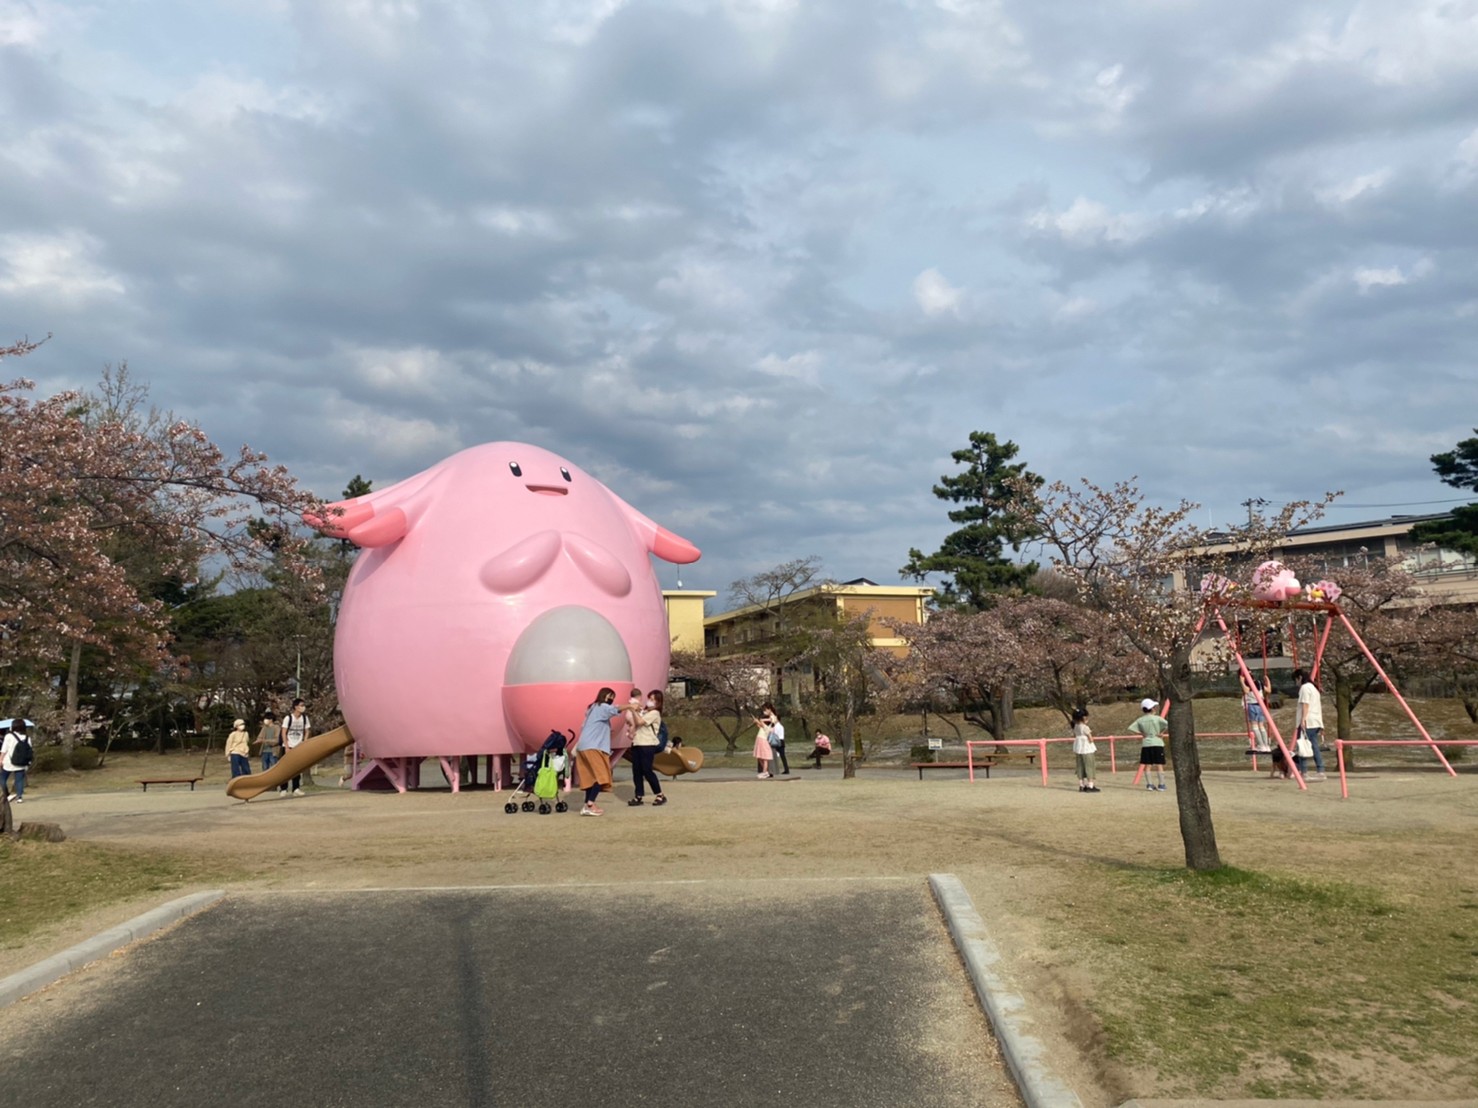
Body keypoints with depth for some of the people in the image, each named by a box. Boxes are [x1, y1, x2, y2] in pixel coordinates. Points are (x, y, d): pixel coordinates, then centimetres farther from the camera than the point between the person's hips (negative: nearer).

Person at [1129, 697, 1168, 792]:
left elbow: (1130, 727, -3)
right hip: (1157, 743, -2)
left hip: (1146, 744, 2)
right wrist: (1162, 733, -7)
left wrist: (1141, 733, 4)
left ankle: (1149, 784, 5)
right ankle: (1161, 784, 4)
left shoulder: (1140, 720, 2)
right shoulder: (1157, 718, -7)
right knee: (1159, 765, 2)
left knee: (1147, 765, 6)